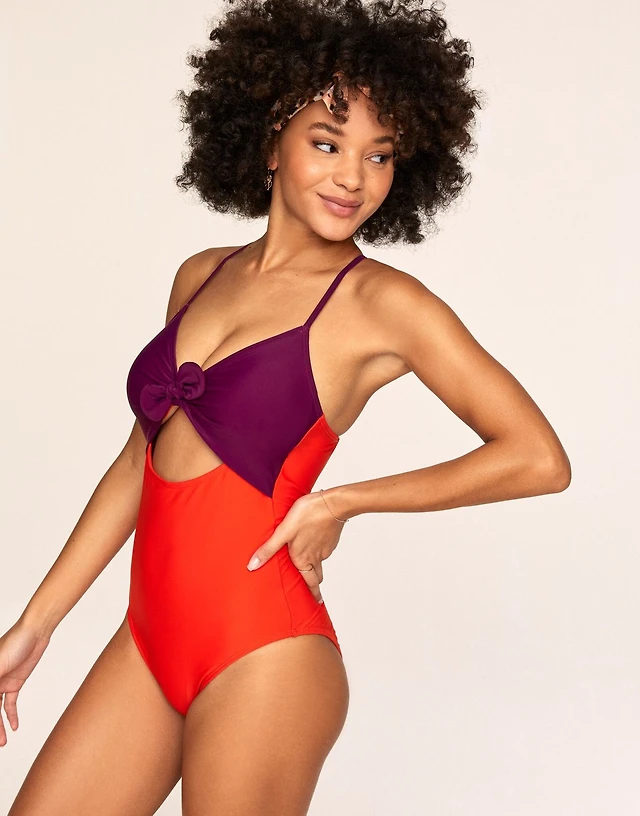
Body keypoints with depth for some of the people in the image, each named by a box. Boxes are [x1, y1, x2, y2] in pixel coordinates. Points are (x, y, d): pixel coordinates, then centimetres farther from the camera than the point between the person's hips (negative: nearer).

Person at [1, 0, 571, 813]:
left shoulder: (382, 303, -8)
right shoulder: (200, 277, 8)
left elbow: (539, 458, -13)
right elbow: (141, 460, 13)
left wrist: (341, 502, -10)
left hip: (260, 652, -6)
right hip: (150, 639, 6)